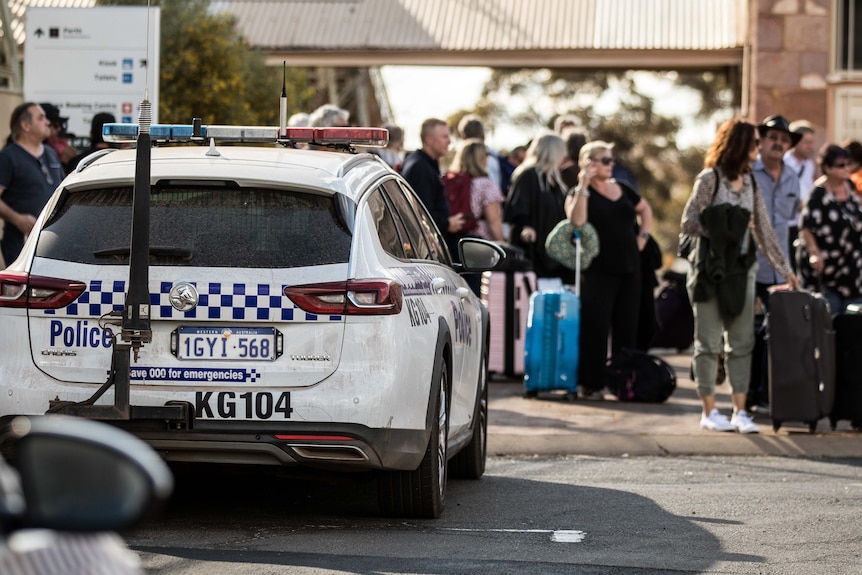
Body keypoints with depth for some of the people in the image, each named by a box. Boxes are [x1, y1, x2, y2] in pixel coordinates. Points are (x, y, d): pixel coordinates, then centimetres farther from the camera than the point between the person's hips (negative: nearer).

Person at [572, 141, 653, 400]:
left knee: (627, 327, 7)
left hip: (628, 267, 5)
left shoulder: (622, 189, 12)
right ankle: (590, 384, 0)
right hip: (598, 269, -5)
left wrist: (642, 236, 14)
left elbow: (645, 209, 29)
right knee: (595, 327, -5)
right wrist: (583, 186, -21)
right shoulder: (582, 193, -3)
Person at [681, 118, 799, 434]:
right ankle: (709, 411, 6)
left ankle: (740, 411, 2)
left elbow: (765, 231, 15)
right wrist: (723, 230, -16)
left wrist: (785, 269, 14)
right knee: (709, 342, 1)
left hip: (741, 267, 5)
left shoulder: (750, 183, 11)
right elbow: (688, 222, -10)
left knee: (742, 342, 1)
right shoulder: (710, 179, -5)